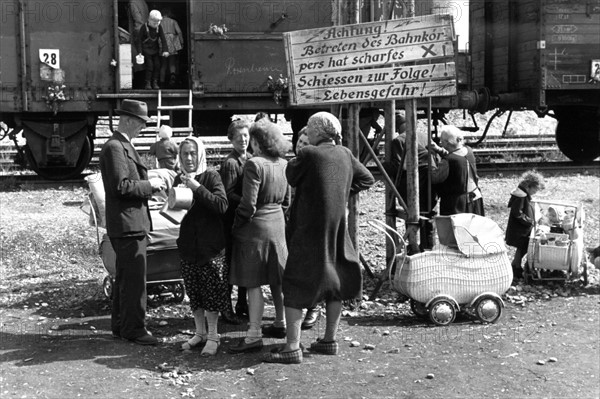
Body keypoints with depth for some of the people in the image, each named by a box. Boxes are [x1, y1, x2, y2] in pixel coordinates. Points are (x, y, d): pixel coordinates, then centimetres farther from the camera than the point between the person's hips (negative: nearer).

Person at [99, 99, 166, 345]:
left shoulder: (123, 146, 18)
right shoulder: (114, 147, -15)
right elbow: (120, 186, -23)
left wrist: (150, 186, 9)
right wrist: (150, 185, -14)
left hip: (132, 222, 11)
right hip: (127, 223, -11)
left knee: (124, 277, 17)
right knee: (134, 278, -6)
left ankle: (121, 325, 26)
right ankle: (134, 329, 0)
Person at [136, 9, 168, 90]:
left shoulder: (158, 27, -1)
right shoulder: (144, 27, -11)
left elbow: (163, 39, 0)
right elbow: (139, 40, -7)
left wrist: (165, 50, -10)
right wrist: (139, 52, -14)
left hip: (155, 50, 4)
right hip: (146, 50, -4)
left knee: (157, 65, -2)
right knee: (149, 66, -11)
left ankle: (155, 83, 7)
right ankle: (147, 84, -2)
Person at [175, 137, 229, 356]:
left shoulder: (211, 176, -7)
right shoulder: (179, 179, 8)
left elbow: (222, 205, -20)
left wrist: (197, 188, -23)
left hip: (211, 243, -5)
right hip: (188, 243, 5)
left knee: (212, 291, 0)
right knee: (193, 291, 11)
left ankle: (213, 336, 11)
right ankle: (200, 333, 24)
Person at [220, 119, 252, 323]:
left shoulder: (250, 160, 12)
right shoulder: (230, 163, -12)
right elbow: (229, 194, -17)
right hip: (234, 220, -7)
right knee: (232, 263, -1)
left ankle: (242, 304, 24)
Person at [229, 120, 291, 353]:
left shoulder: (254, 164, -17)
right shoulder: (284, 165, 6)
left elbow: (248, 205, -20)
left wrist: (235, 226, -7)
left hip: (255, 228, -8)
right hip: (278, 226, 8)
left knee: (253, 283, -4)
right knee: (277, 279, 18)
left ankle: (254, 335, -3)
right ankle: (280, 323, 30)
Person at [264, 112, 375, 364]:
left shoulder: (308, 154, -13)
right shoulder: (345, 155, 5)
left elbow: (291, 177, 0)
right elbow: (367, 179, 16)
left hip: (309, 228, -6)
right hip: (337, 227, 6)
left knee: (296, 285, -3)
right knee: (335, 280, 17)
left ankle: (292, 347, -7)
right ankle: (330, 339, 24)